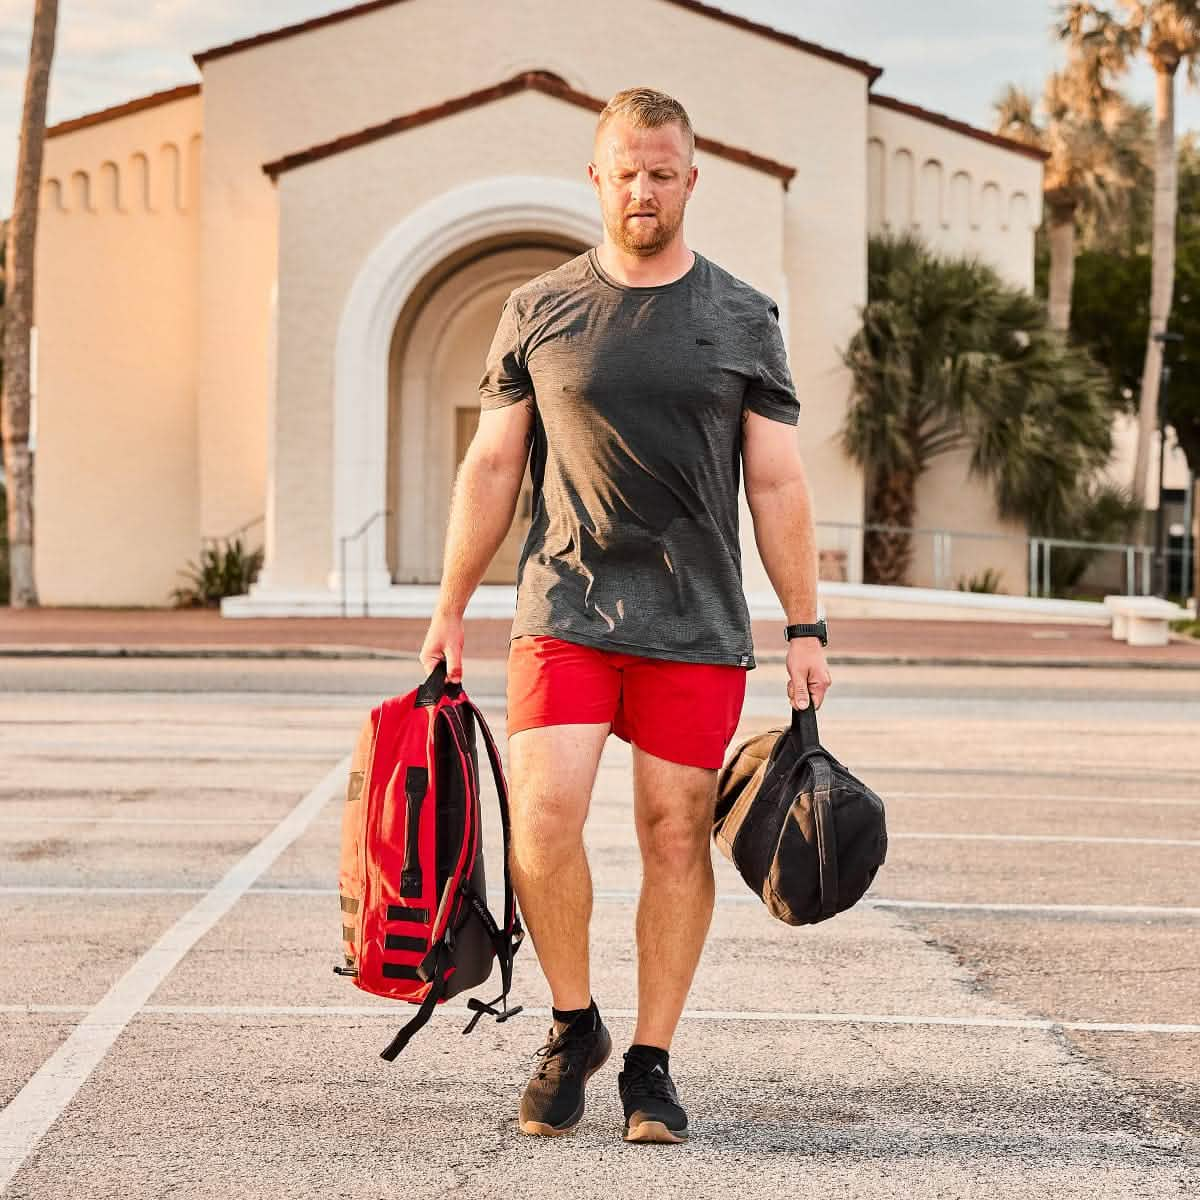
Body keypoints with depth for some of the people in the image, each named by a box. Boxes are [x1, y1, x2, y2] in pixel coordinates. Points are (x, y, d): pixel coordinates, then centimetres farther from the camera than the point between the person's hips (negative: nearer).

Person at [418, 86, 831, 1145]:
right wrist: (450, 611, 7)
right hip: (564, 614, 0)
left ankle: (651, 1061, 12)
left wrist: (806, 629, 2)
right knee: (544, 818, -13)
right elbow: (491, 469, 10)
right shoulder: (538, 312, 8)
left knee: (676, 837, 0)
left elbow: (777, 484, 7)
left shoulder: (744, 321, 8)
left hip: (698, 627, 0)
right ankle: (574, 1024, 9)